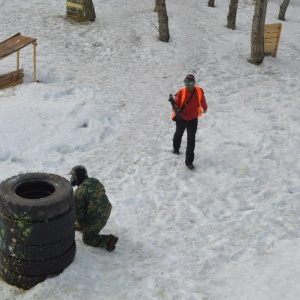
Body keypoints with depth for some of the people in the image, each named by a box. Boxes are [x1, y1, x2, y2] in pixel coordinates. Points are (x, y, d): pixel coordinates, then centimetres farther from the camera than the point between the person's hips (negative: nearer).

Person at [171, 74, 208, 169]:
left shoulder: (199, 91, -12)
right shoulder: (181, 92, -17)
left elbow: (202, 101, 7)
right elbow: (176, 104, -16)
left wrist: (205, 108, 26)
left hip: (193, 120, 0)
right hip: (181, 119, 1)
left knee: (191, 141, -6)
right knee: (178, 134, 26)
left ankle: (189, 161, -1)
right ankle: (176, 148, 55)